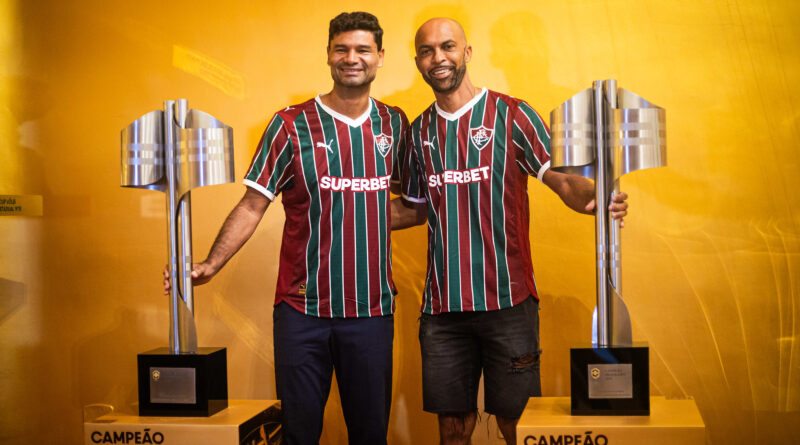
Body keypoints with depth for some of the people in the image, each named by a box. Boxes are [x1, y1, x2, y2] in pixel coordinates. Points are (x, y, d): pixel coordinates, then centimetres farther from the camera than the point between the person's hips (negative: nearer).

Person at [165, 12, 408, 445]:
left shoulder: (394, 124, 7)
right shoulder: (292, 125, -2)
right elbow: (252, 205, -3)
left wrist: (368, 220, 4)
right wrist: (210, 265, -11)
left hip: (373, 307, 2)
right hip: (304, 308, -2)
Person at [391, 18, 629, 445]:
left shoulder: (511, 115, -1)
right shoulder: (419, 131, 12)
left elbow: (562, 179, -7)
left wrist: (595, 199, -29)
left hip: (508, 301, -3)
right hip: (443, 306, 4)